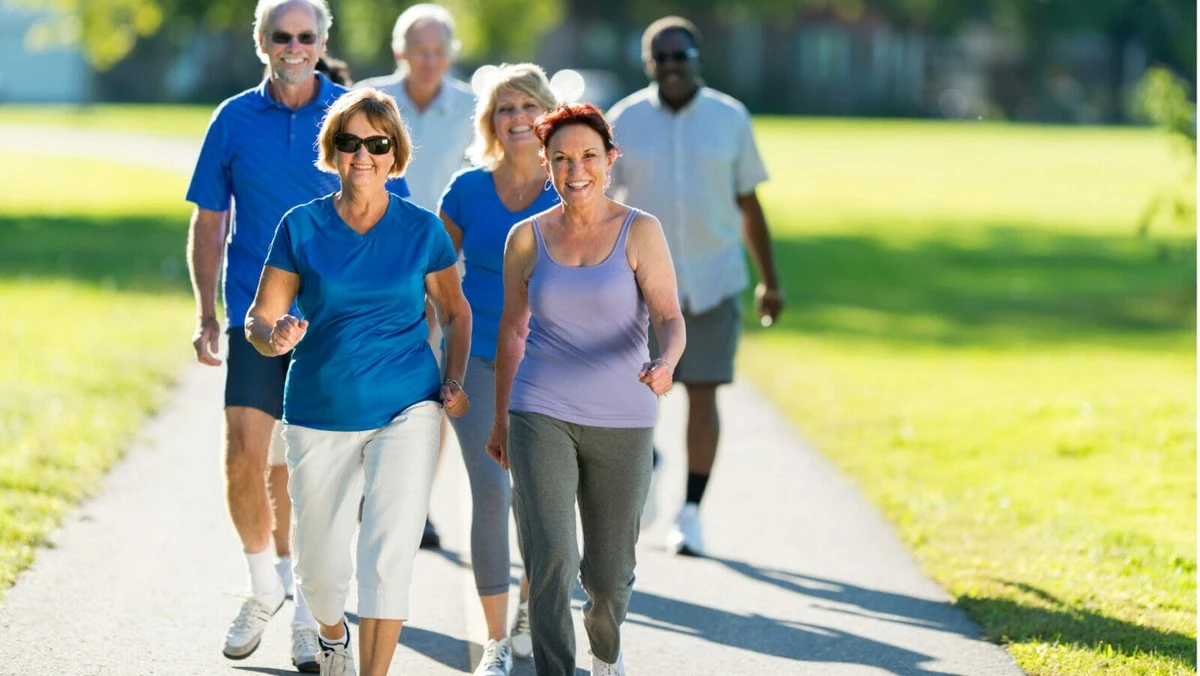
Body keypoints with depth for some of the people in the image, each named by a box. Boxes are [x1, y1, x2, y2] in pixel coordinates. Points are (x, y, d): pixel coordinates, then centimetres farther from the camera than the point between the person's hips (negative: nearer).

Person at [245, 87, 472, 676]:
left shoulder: (422, 230, 0)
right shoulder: (301, 227, -1)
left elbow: (455, 313, 13)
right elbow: (259, 318, -1)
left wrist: (454, 381, -3)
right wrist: (273, 336, -25)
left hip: (407, 410, -1)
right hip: (320, 415, 1)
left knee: (388, 554, -15)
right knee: (318, 564, 13)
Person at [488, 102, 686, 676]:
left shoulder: (639, 232, -3)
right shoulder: (527, 238, 3)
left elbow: (670, 317, -11)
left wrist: (666, 362, -33)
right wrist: (501, 418, 18)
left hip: (622, 423, 0)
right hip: (541, 417, 0)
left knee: (609, 573, 11)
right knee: (551, 558, -17)